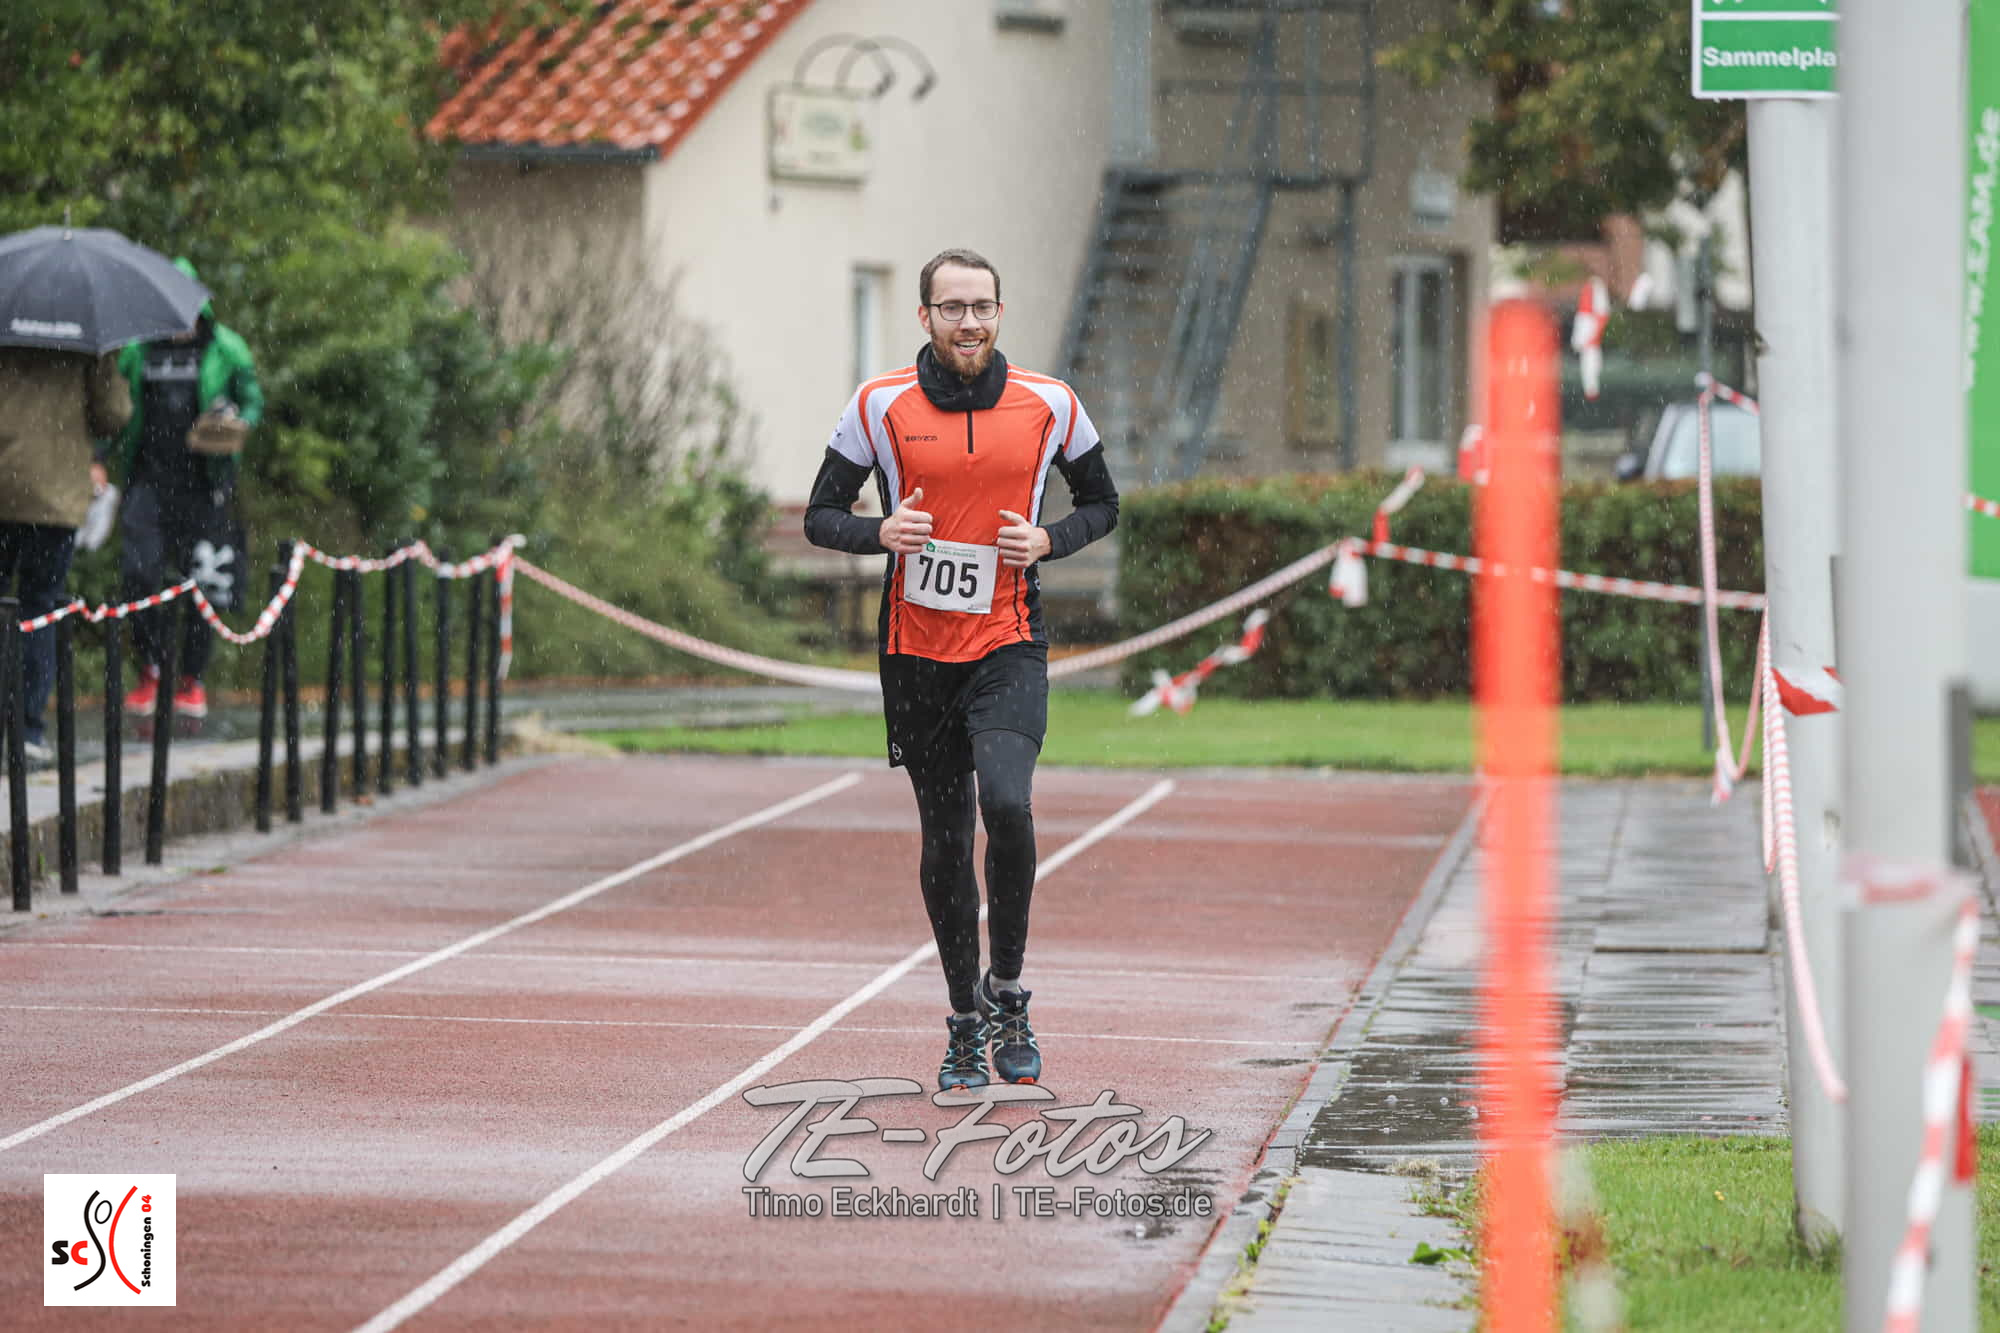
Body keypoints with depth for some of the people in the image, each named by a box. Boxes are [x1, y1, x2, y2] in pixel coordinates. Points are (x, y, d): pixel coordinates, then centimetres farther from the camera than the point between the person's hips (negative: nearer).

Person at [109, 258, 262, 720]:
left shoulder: (224, 348, 2)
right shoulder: (139, 350, 8)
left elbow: (254, 400, 7)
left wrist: (238, 422, -15)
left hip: (202, 481, -1)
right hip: (149, 477, 1)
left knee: (200, 578, 2)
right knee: (139, 569, -13)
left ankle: (192, 681, 16)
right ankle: (149, 670, 3)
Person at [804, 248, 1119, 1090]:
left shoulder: (1049, 406, 1)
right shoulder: (879, 406, 0)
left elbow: (1102, 502, 14)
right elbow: (821, 515, 6)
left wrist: (1049, 540, -6)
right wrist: (880, 533, -15)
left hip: (1009, 646, -1)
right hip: (916, 649, 1)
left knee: (1006, 803, -23)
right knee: (945, 838, 6)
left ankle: (1007, 991, -4)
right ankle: (964, 1023, 20)